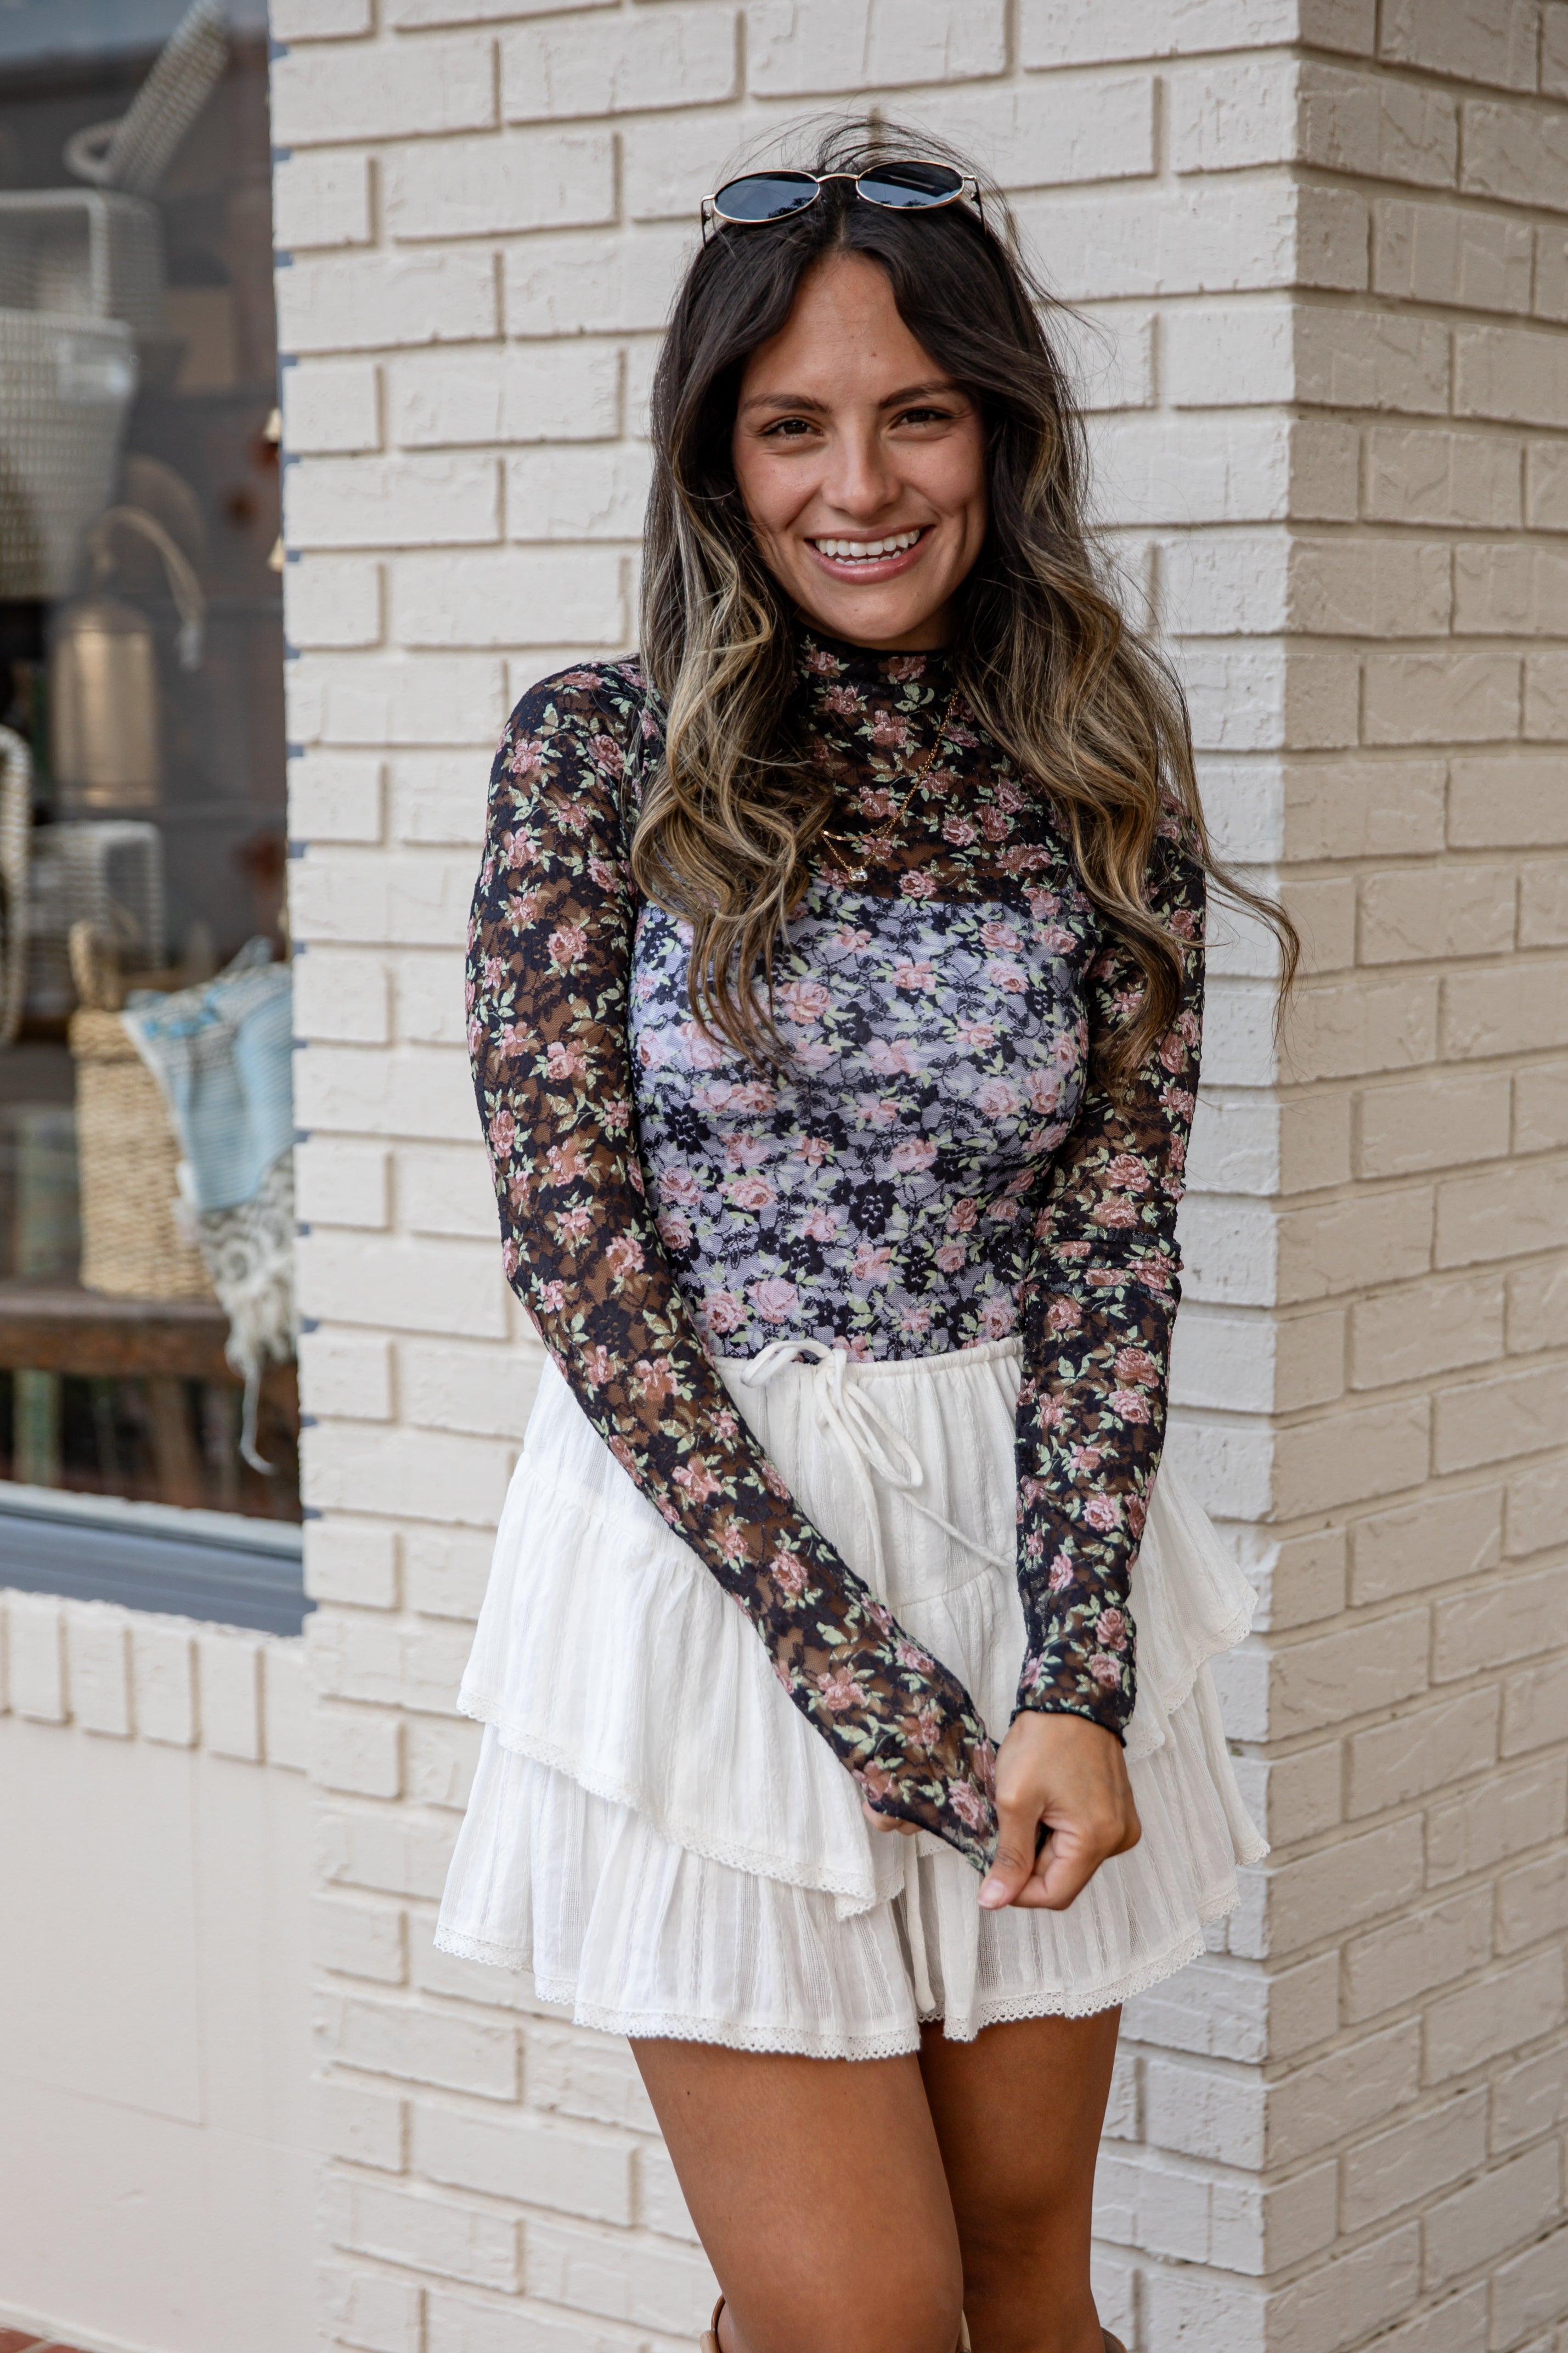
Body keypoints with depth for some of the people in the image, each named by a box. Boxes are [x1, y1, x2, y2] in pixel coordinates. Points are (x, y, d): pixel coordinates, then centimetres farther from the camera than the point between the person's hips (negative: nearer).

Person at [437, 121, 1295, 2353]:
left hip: (1031, 1556, 3)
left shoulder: (1103, 777, 2)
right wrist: (858, 1666, -14)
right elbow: (575, 1241, -10)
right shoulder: (597, 751, -5)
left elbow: (1113, 1242, -2)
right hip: (703, 1560, -3)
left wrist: (1076, 1684, -13)